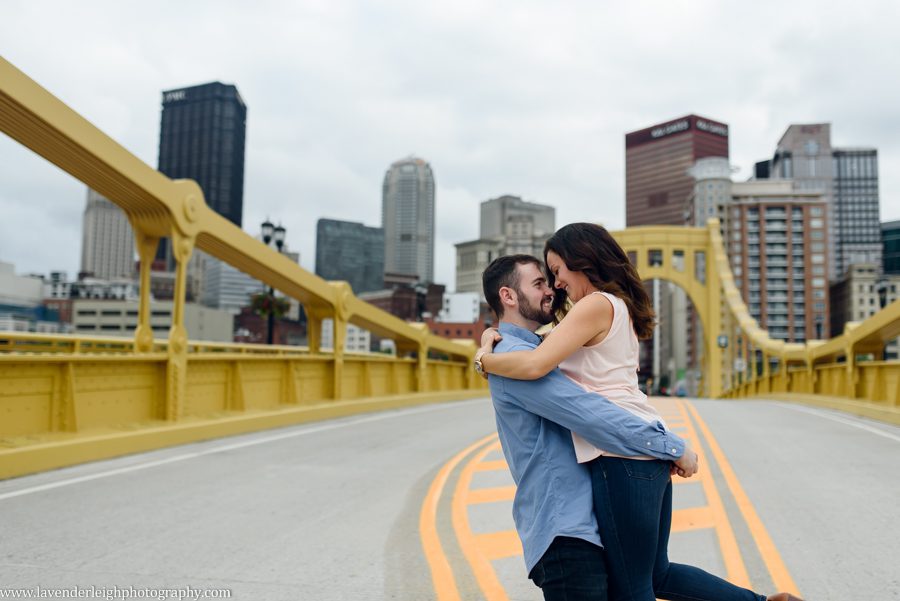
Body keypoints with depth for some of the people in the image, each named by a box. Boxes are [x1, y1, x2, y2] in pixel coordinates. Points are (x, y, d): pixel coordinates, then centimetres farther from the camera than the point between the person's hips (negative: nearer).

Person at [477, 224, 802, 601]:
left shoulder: (597, 304, -8)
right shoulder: (621, 308, 21)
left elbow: (534, 364, -20)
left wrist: (484, 359, -2)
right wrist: (496, 338, 8)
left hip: (624, 456, -10)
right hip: (650, 450, 10)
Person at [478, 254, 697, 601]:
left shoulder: (535, 351, 18)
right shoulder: (513, 356, -15)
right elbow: (591, 415, -22)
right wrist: (673, 447, -15)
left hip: (582, 526, 10)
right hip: (564, 533, -10)